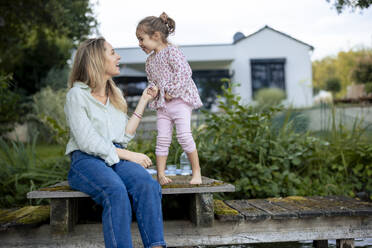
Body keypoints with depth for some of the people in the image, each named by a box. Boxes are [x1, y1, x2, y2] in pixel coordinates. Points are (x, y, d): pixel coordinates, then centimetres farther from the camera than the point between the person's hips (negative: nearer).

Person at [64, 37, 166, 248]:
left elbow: (125, 136, 11)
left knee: (147, 184, -29)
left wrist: (143, 102, 10)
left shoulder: (116, 94, 20)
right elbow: (87, 142, -10)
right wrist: (128, 155, -14)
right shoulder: (77, 95, 0)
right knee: (117, 190, -37)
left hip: (118, 158, 5)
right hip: (86, 160, -4)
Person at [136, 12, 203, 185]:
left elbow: (184, 72, -17)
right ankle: (160, 173, 7)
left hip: (180, 101, -7)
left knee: (184, 135, -15)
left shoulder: (171, 51, -8)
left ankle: (196, 172, -4)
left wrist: (171, 92, -16)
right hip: (162, 105, 7)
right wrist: (153, 89, 3)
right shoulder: (150, 60, 16)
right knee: (162, 139, 1)